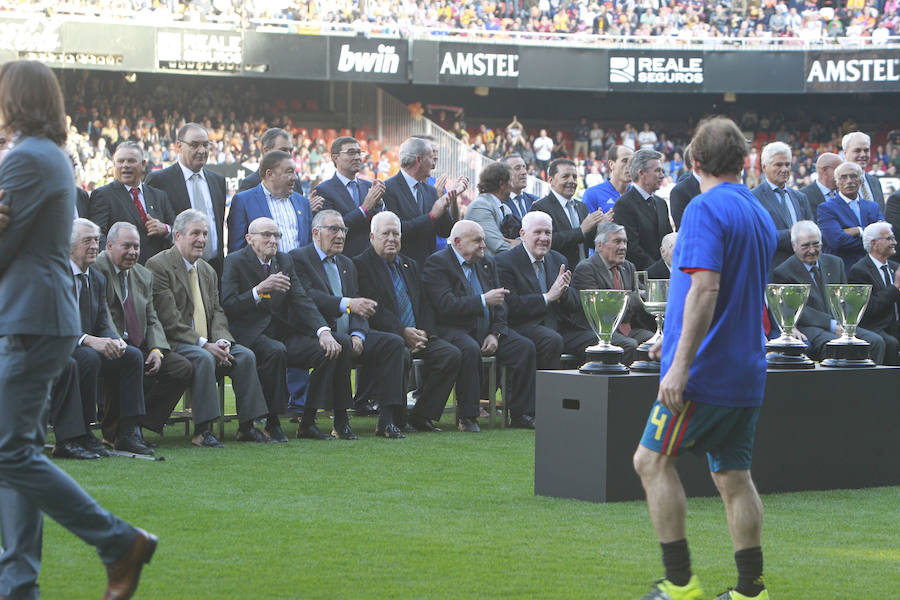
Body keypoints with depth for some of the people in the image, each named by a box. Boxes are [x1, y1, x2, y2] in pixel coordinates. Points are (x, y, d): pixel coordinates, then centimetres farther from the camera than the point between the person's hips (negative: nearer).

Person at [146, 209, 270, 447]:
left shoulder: (208, 271, 19)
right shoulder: (158, 266, -8)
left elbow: (217, 312, 13)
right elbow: (169, 319, -15)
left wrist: (222, 341, -9)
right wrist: (204, 344, -20)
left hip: (207, 343, 7)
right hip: (174, 344, -7)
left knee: (245, 355, -14)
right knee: (203, 358, -34)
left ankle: (246, 426, -10)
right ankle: (201, 431, -32)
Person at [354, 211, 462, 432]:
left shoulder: (410, 265, 23)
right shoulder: (361, 265, 1)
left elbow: (426, 305, 16)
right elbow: (374, 309, -10)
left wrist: (424, 333, -4)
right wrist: (403, 332, -18)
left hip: (417, 335, 6)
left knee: (451, 354, -17)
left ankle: (422, 415, -10)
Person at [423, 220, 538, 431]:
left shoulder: (487, 263, 16)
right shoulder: (437, 263, -7)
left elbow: (500, 304, 14)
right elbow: (446, 305, -19)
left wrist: (495, 333, -3)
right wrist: (483, 300, -22)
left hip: (487, 329, 7)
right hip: (453, 329, -7)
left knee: (525, 347, -13)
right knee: (470, 349, -38)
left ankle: (520, 414, -8)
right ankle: (467, 417, -28)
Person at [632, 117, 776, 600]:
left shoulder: (705, 210, -12)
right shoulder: (760, 216, 15)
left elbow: (705, 288, -23)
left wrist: (681, 364, -25)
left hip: (705, 372, -8)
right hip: (747, 373, 8)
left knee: (652, 460, 0)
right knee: (733, 475, 11)